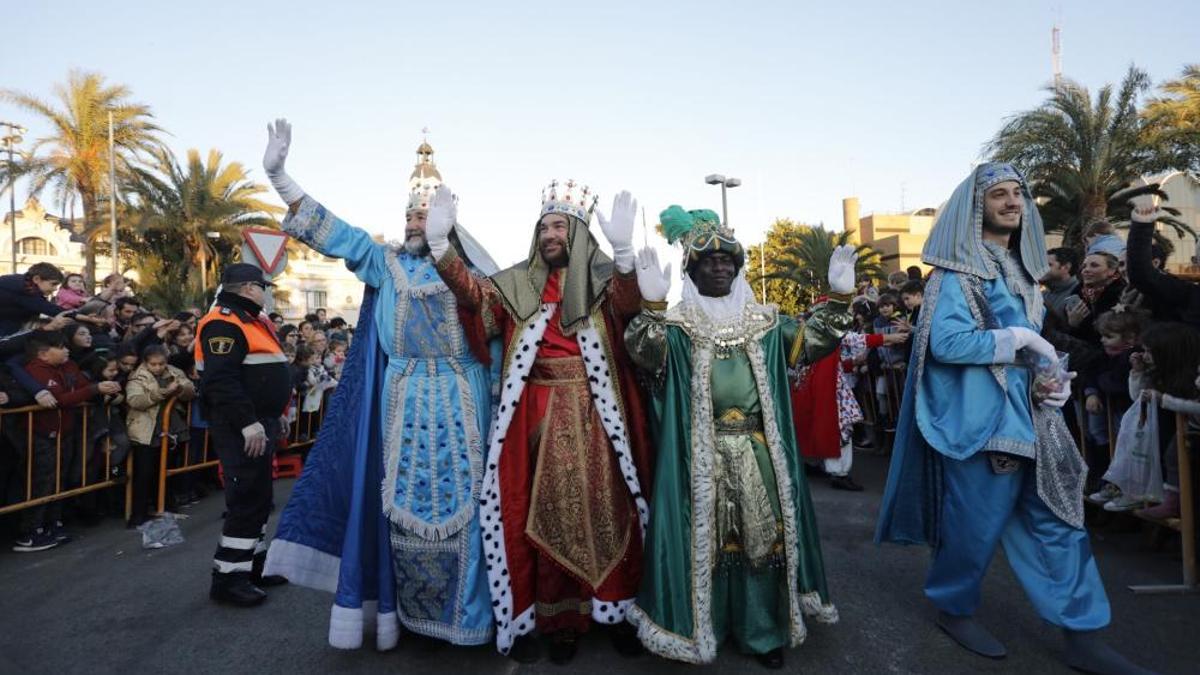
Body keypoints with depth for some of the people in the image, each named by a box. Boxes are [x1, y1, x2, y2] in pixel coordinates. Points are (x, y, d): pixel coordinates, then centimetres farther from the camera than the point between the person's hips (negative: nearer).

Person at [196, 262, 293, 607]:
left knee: (258, 497, 16)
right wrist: (248, 423, -28)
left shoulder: (254, 321, 19)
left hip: (259, 423, 11)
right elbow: (222, 381, -25)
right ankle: (228, 576, 1)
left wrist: (269, 420, 23)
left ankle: (254, 564, 27)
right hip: (240, 429, -11)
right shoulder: (224, 323, -15)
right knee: (247, 498, -8)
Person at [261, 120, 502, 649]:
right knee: (398, 497, 5)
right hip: (402, 400, 1)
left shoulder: (469, 271, 5)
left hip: (458, 401, -1)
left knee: (456, 499, 3)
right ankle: (394, 607, 19)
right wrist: (278, 175, -4)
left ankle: (457, 610, 18)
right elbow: (336, 234, 1)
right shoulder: (386, 261, 8)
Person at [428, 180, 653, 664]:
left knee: (606, 508, 4)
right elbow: (474, 293, -4)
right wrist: (440, 244, -18)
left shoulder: (602, 278, 3)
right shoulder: (518, 284, 11)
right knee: (549, 512, 7)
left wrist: (624, 250, -36)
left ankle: (616, 608, 22)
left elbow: (628, 306, -18)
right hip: (541, 417, 2)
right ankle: (559, 617, 19)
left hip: (596, 415, -1)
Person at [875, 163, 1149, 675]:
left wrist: (1052, 378, -2)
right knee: (975, 520, 3)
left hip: (1029, 416, 8)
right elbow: (945, 342, -21)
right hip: (980, 418, -8)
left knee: (1056, 520, 10)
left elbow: (1033, 343, 18)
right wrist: (1016, 340, -15)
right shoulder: (957, 271, -9)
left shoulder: (1020, 268, 15)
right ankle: (953, 608, 24)